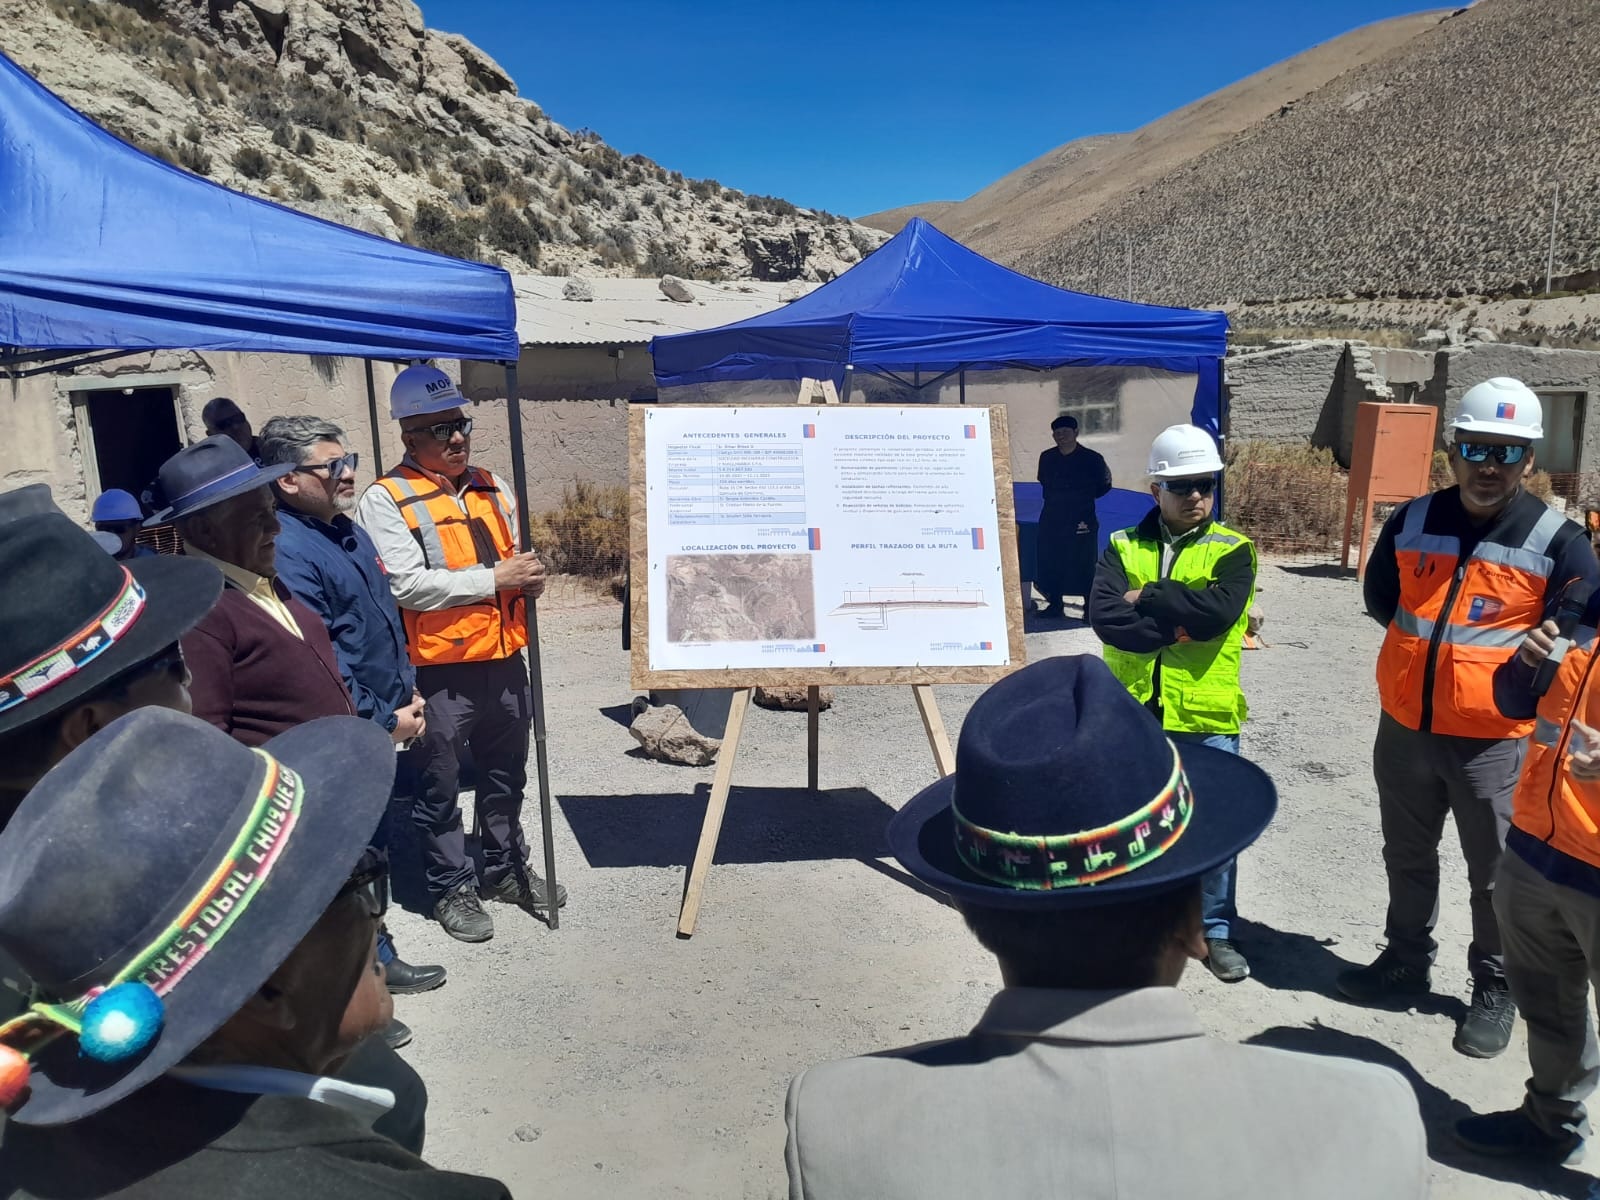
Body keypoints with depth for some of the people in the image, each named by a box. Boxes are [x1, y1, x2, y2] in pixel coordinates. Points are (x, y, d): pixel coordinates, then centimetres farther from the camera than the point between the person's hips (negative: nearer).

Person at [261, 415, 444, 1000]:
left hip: (379, 727, 9)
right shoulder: (285, 552, -20)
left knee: (374, 838, 20)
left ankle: (372, 947, 35)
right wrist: (384, 720, -15)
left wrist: (407, 691, 10)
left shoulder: (348, 530, 10)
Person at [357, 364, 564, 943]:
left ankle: (506, 868, 39)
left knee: (506, 777, 20)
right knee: (440, 790, 8)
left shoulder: (491, 486, 11)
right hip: (439, 672, -6)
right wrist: (492, 578, -19)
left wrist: (527, 575, -2)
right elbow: (405, 585, -21)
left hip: (504, 660, 6)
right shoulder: (386, 500, -10)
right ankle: (451, 888, 27)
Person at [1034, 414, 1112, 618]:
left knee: (1084, 566, -3)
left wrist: (1085, 497, 6)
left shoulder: (1091, 459, -5)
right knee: (1050, 562, 6)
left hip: (1082, 520, -4)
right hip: (1052, 519, 4)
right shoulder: (1047, 458, 5)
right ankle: (1055, 604, 19)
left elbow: (1104, 485, 8)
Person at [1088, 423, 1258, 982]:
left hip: (1207, 718, -2)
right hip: (1132, 714, 2)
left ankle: (1217, 930, 27)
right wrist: (1174, 626, -19)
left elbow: (1218, 611, -21)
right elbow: (1103, 614, -13)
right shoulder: (1124, 547, 3)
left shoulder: (1232, 550, -1)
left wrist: (1147, 596, -14)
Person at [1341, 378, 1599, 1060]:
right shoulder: (1411, 522, -1)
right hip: (1405, 727, 4)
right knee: (1407, 857, 19)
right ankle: (1406, 960, 38)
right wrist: (1428, 644, 7)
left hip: (1494, 739, -3)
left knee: (1498, 874, 10)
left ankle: (1495, 989, 29)